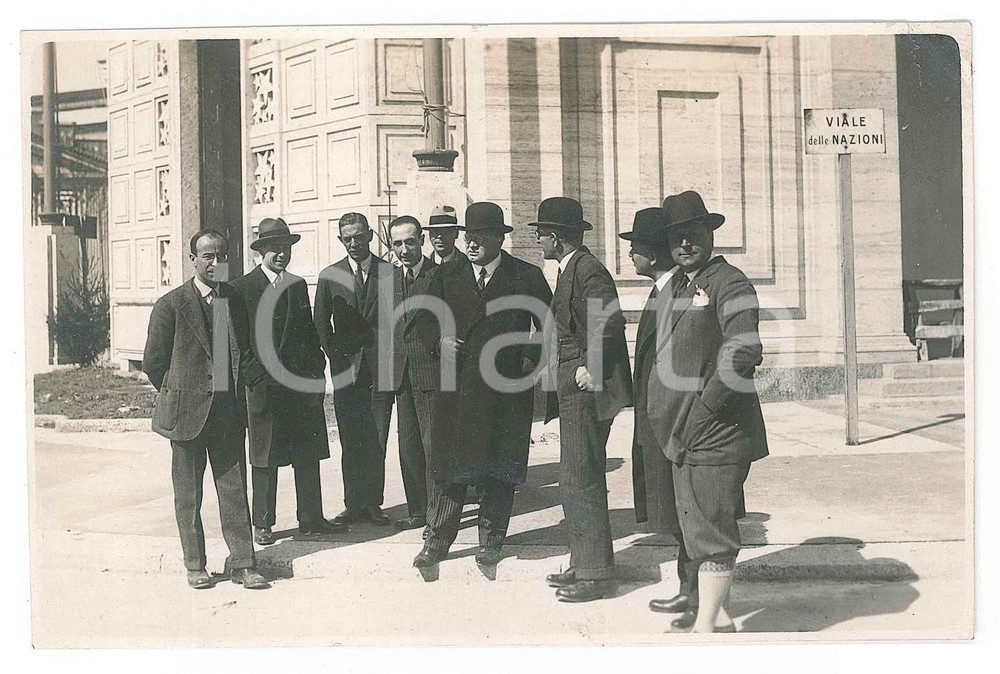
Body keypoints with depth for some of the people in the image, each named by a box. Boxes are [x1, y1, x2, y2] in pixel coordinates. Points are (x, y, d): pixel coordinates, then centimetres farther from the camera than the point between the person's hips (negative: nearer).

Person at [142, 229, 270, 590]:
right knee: (188, 494, 7)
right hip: (187, 412, -3)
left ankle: (242, 563, 13)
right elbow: (153, 362, 0)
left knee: (235, 489, 5)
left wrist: (250, 375, 1)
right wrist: (178, 395, 3)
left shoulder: (236, 300, 9)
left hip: (229, 411, 3)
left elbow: (247, 351, 18)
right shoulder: (171, 305, -4)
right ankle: (195, 565, 20)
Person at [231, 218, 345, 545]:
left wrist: (317, 373, 8)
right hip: (264, 384, -5)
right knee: (265, 459, 5)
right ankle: (262, 524, 17)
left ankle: (311, 518, 19)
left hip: (302, 383, 5)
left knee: (308, 455, 9)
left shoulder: (298, 285, 14)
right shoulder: (243, 288, -3)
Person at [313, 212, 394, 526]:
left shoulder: (390, 272, 5)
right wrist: (335, 356, 1)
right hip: (346, 370, 1)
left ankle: (373, 503, 10)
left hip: (380, 367, -1)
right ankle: (353, 504, 10)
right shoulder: (329, 276, 8)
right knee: (350, 441, 3)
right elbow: (320, 323, 10)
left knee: (377, 440, 2)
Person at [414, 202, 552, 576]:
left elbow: (549, 326, 7)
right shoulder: (447, 275, 8)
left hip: (507, 390, -1)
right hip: (456, 386, 1)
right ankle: (438, 538, 17)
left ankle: (490, 544, 20)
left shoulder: (527, 276, 2)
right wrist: (441, 340, -6)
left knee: (499, 469, 7)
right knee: (449, 464, 4)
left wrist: (531, 360, -4)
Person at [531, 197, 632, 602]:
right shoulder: (571, 269, 17)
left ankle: (597, 574, 5)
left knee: (581, 481, -5)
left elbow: (612, 324, -25)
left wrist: (590, 368, -19)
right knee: (576, 481, 15)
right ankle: (583, 565, 26)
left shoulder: (588, 270, -14)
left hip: (587, 391, -10)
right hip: (574, 391, 10)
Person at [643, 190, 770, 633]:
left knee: (709, 529, -3)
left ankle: (706, 624, 6)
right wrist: (654, 411, 13)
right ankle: (719, 613, 32)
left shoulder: (729, 283, -10)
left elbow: (745, 353, -22)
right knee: (697, 525, 18)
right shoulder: (678, 286, 17)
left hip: (713, 432, -9)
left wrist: (703, 410, -18)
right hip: (681, 432, 9)